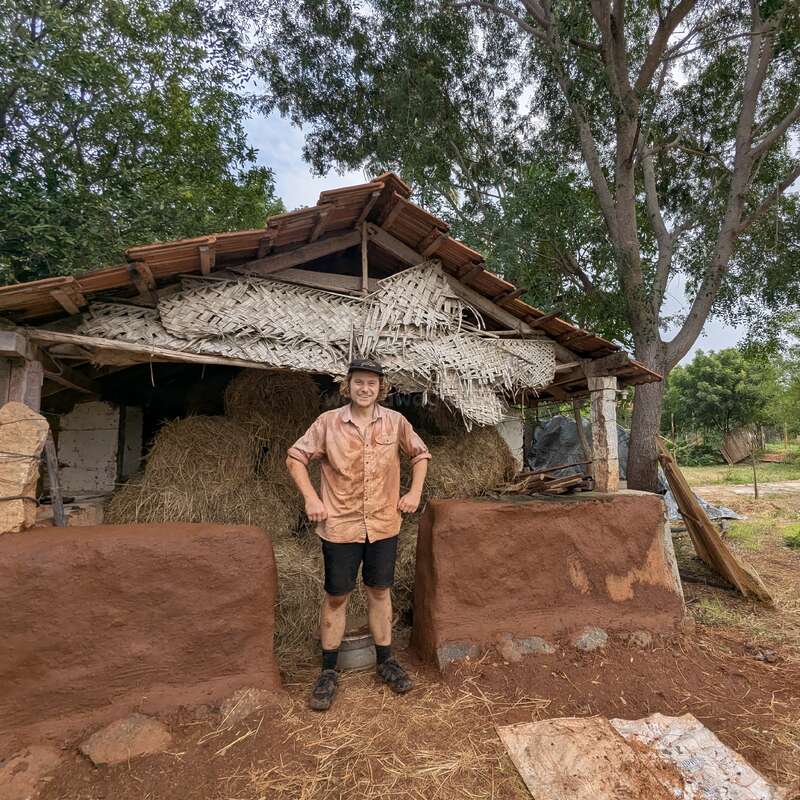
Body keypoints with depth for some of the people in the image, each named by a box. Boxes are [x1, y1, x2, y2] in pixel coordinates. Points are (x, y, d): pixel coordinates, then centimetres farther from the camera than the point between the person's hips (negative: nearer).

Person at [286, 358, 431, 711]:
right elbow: (295, 457, -1)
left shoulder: (395, 421, -3)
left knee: (380, 592, 16)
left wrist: (415, 492, 2)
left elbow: (420, 453, 11)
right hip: (340, 526, -1)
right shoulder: (328, 422, -9)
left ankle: (385, 661, 34)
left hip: (384, 524, 2)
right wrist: (310, 499, -8)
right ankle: (328, 671, 29)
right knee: (336, 596, 11)